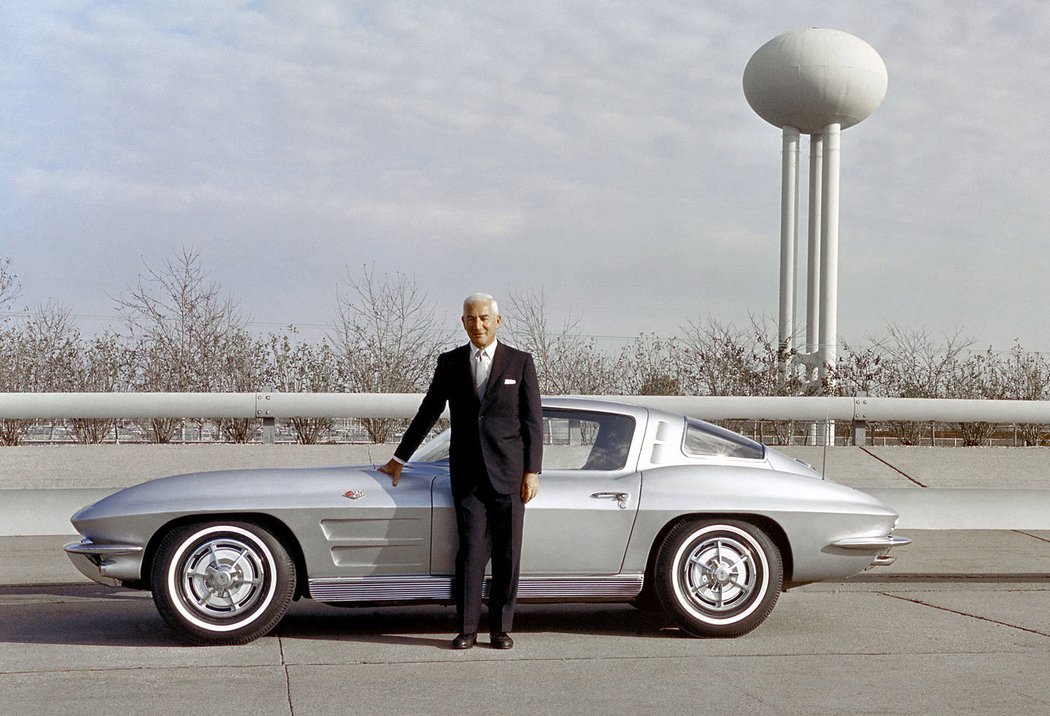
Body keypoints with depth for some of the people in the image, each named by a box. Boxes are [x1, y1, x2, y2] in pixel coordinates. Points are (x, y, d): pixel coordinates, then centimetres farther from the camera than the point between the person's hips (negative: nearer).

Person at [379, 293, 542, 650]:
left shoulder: (520, 362, 3)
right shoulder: (450, 363, 8)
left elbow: (533, 421, 2)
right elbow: (428, 413, 15)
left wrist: (532, 472, -4)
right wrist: (399, 459, 17)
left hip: (508, 472, -1)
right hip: (467, 473, 1)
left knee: (507, 554, 2)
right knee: (471, 550, -5)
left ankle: (500, 627, 10)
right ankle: (467, 629, 0)